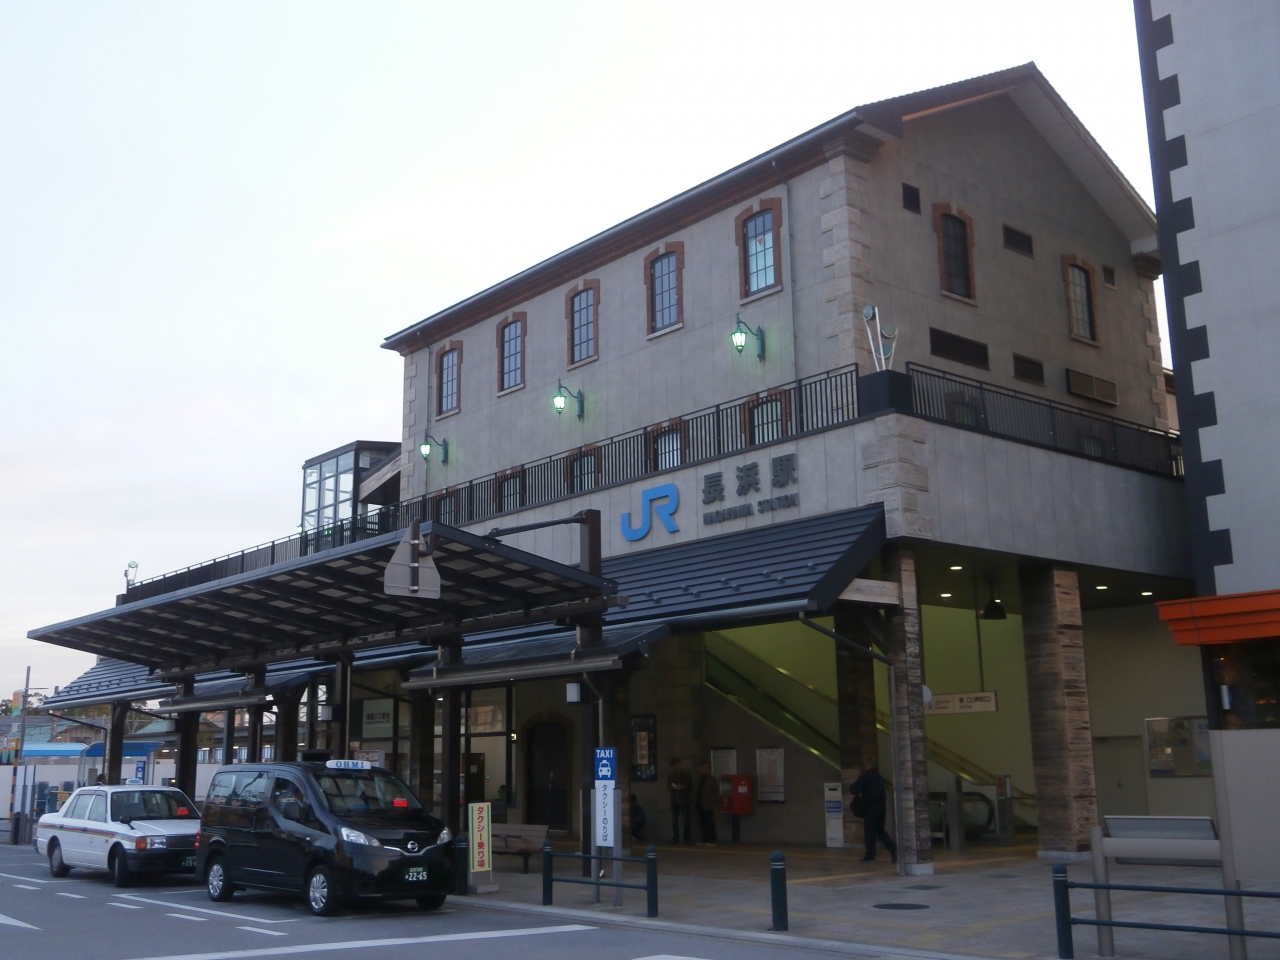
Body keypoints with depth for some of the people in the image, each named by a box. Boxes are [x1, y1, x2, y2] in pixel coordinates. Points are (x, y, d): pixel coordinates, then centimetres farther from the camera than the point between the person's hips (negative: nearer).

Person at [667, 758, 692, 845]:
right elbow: (668, 787, 13)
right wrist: (672, 787, -9)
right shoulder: (671, 776, 11)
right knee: (674, 821, 1)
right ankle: (675, 839, 7)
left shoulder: (686, 774, 3)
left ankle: (687, 839, 2)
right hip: (674, 801, 3)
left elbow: (691, 786, 2)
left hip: (684, 801, -3)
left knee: (686, 820, -4)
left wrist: (683, 787, -14)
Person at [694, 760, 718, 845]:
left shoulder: (712, 780, 0)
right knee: (702, 824, 6)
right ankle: (705, 840, 11)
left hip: (708, 805, -6)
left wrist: (715, 802, -8)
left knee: (710, 824, -5)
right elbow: (696, 792, 15)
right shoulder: (699, 780, 15)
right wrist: (695, 802, 6)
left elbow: (716, 792, -2)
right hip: (700, 805, 6)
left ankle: (712, 841, -4)